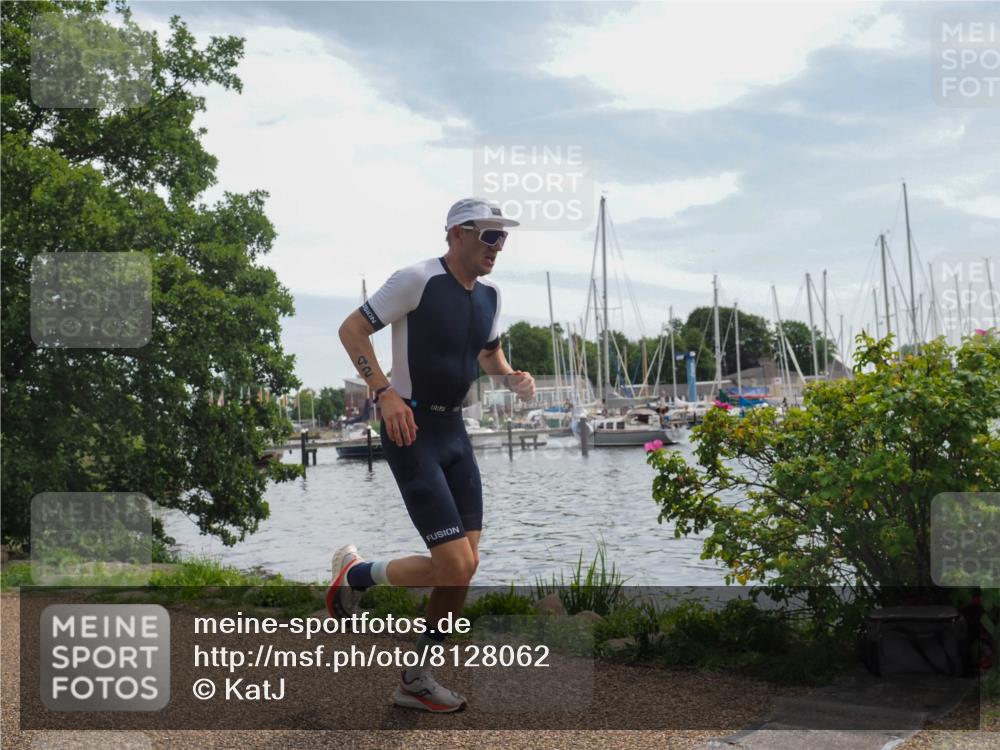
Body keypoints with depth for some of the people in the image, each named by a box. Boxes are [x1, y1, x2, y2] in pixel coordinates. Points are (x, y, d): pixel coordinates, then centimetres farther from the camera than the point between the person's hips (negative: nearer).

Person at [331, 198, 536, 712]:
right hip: (411, 431, -8)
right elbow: (352, 329, -11)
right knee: (454, 566, -14)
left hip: (454, 430, 8)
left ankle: (416, 680, 21)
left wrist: (513, 378, 4)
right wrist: (385, 393, -21)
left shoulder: (490, 295, 9)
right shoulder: (418, 280, -14)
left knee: (466, 565, 6)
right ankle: (354, 573, 13)